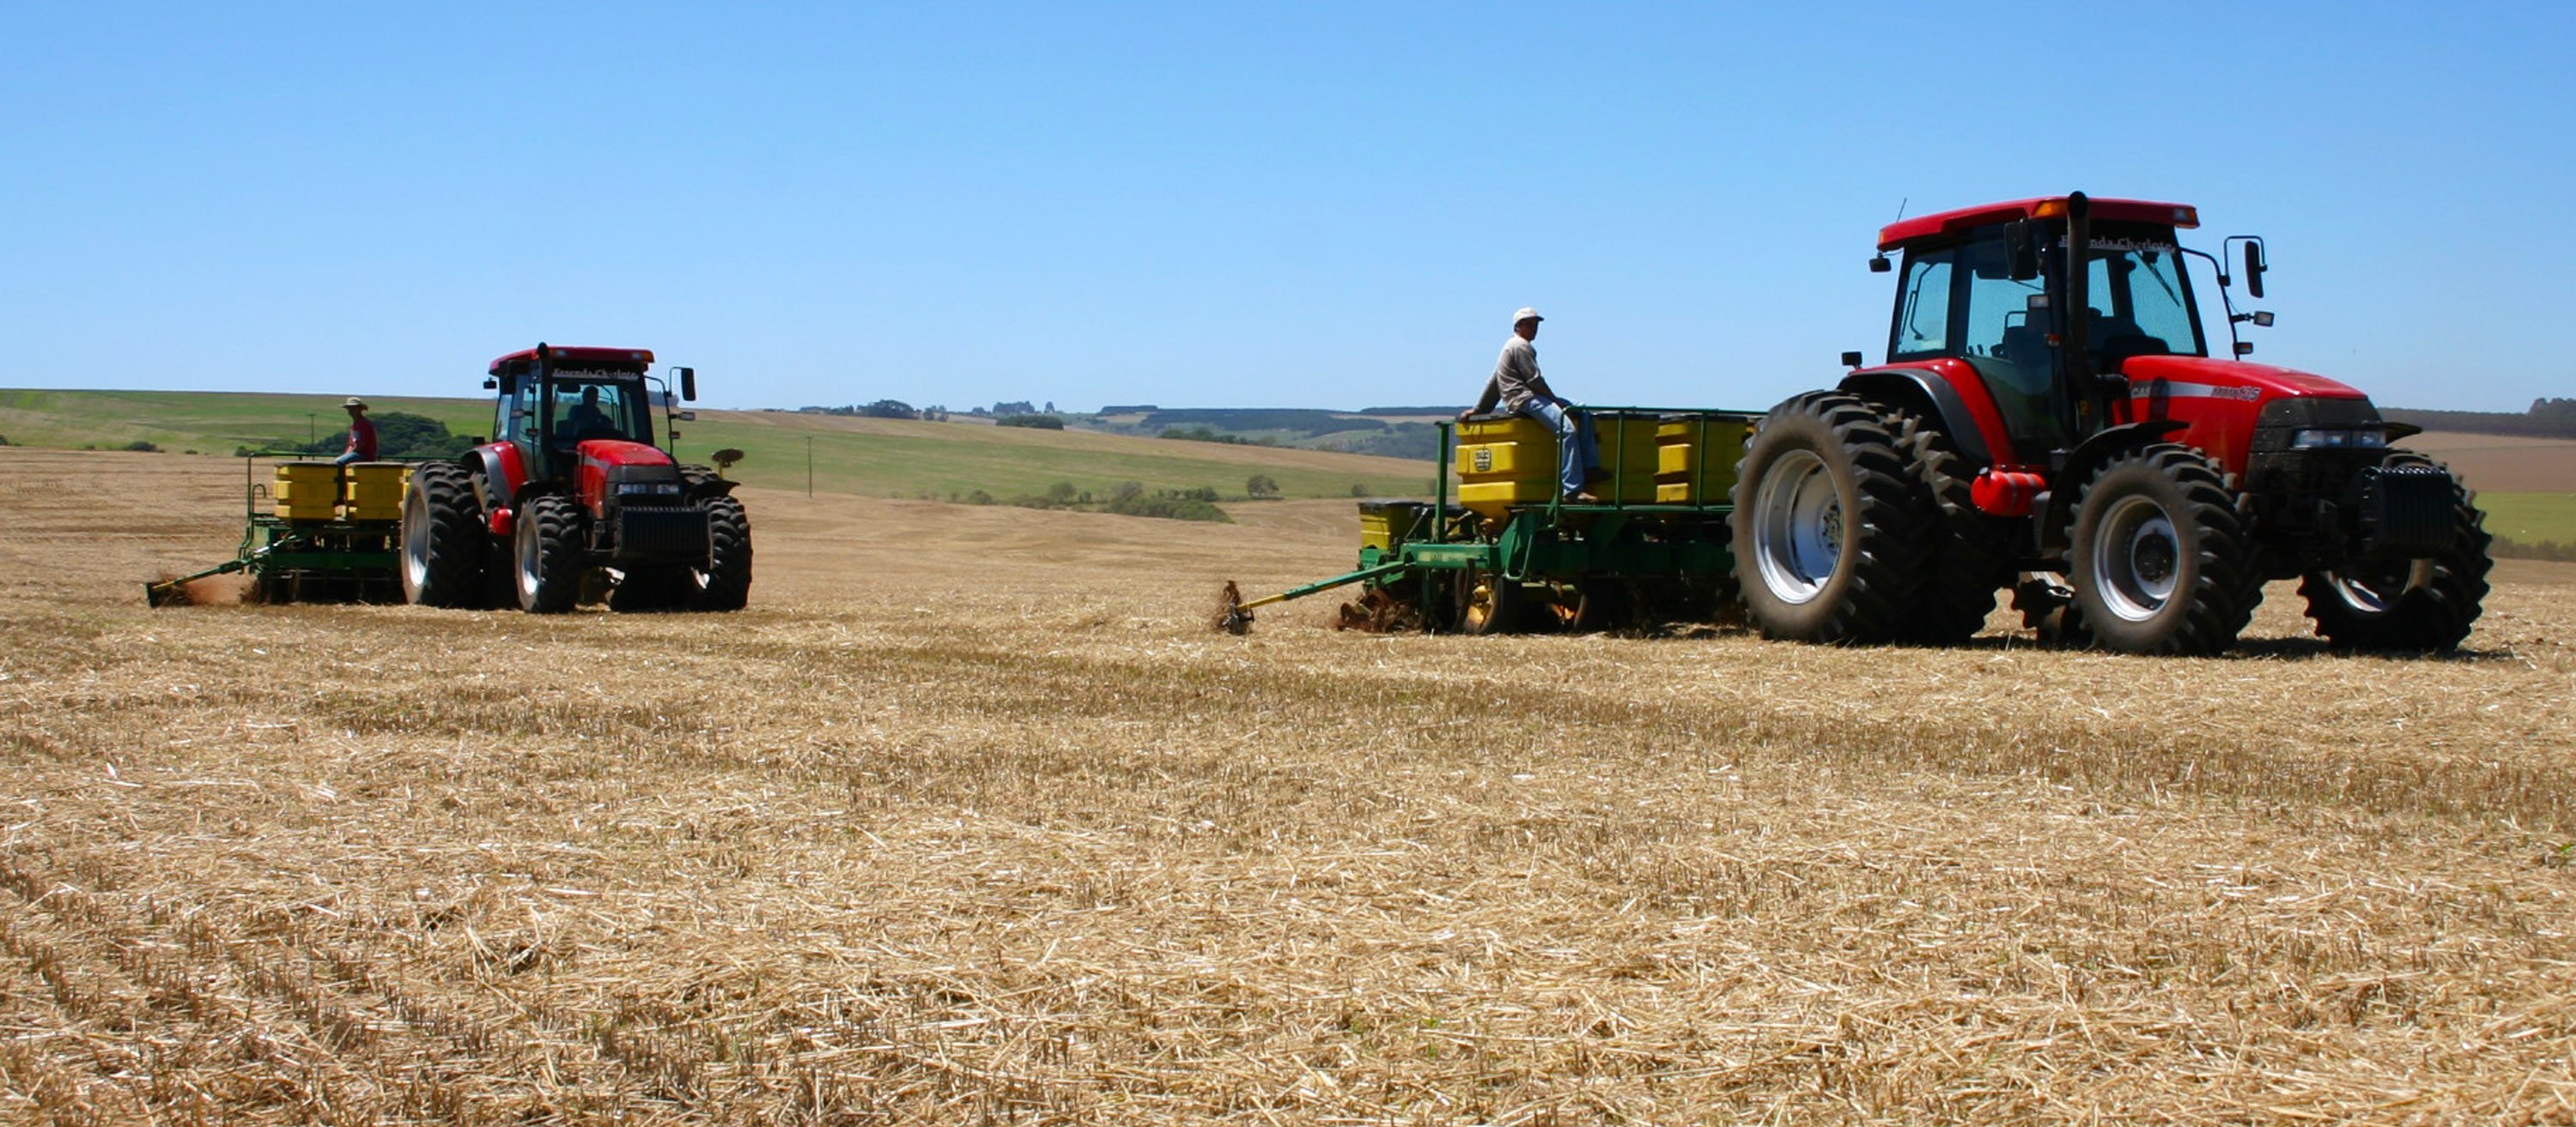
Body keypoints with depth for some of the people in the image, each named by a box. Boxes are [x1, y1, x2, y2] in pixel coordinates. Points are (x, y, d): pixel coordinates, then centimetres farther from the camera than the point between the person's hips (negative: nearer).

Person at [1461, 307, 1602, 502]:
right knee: (1567, 429, -27)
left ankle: (1590, 468, -5)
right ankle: (1573, 489, -36)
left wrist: (1478, 409, 29)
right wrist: (1556, 401, -4)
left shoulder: (1511, 346, 27)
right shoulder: (1520, 346, -5)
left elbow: (1493, 383, 28)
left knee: (1582, 416, 7)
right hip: (1524, 399, -11)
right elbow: (1535, 380, -13)